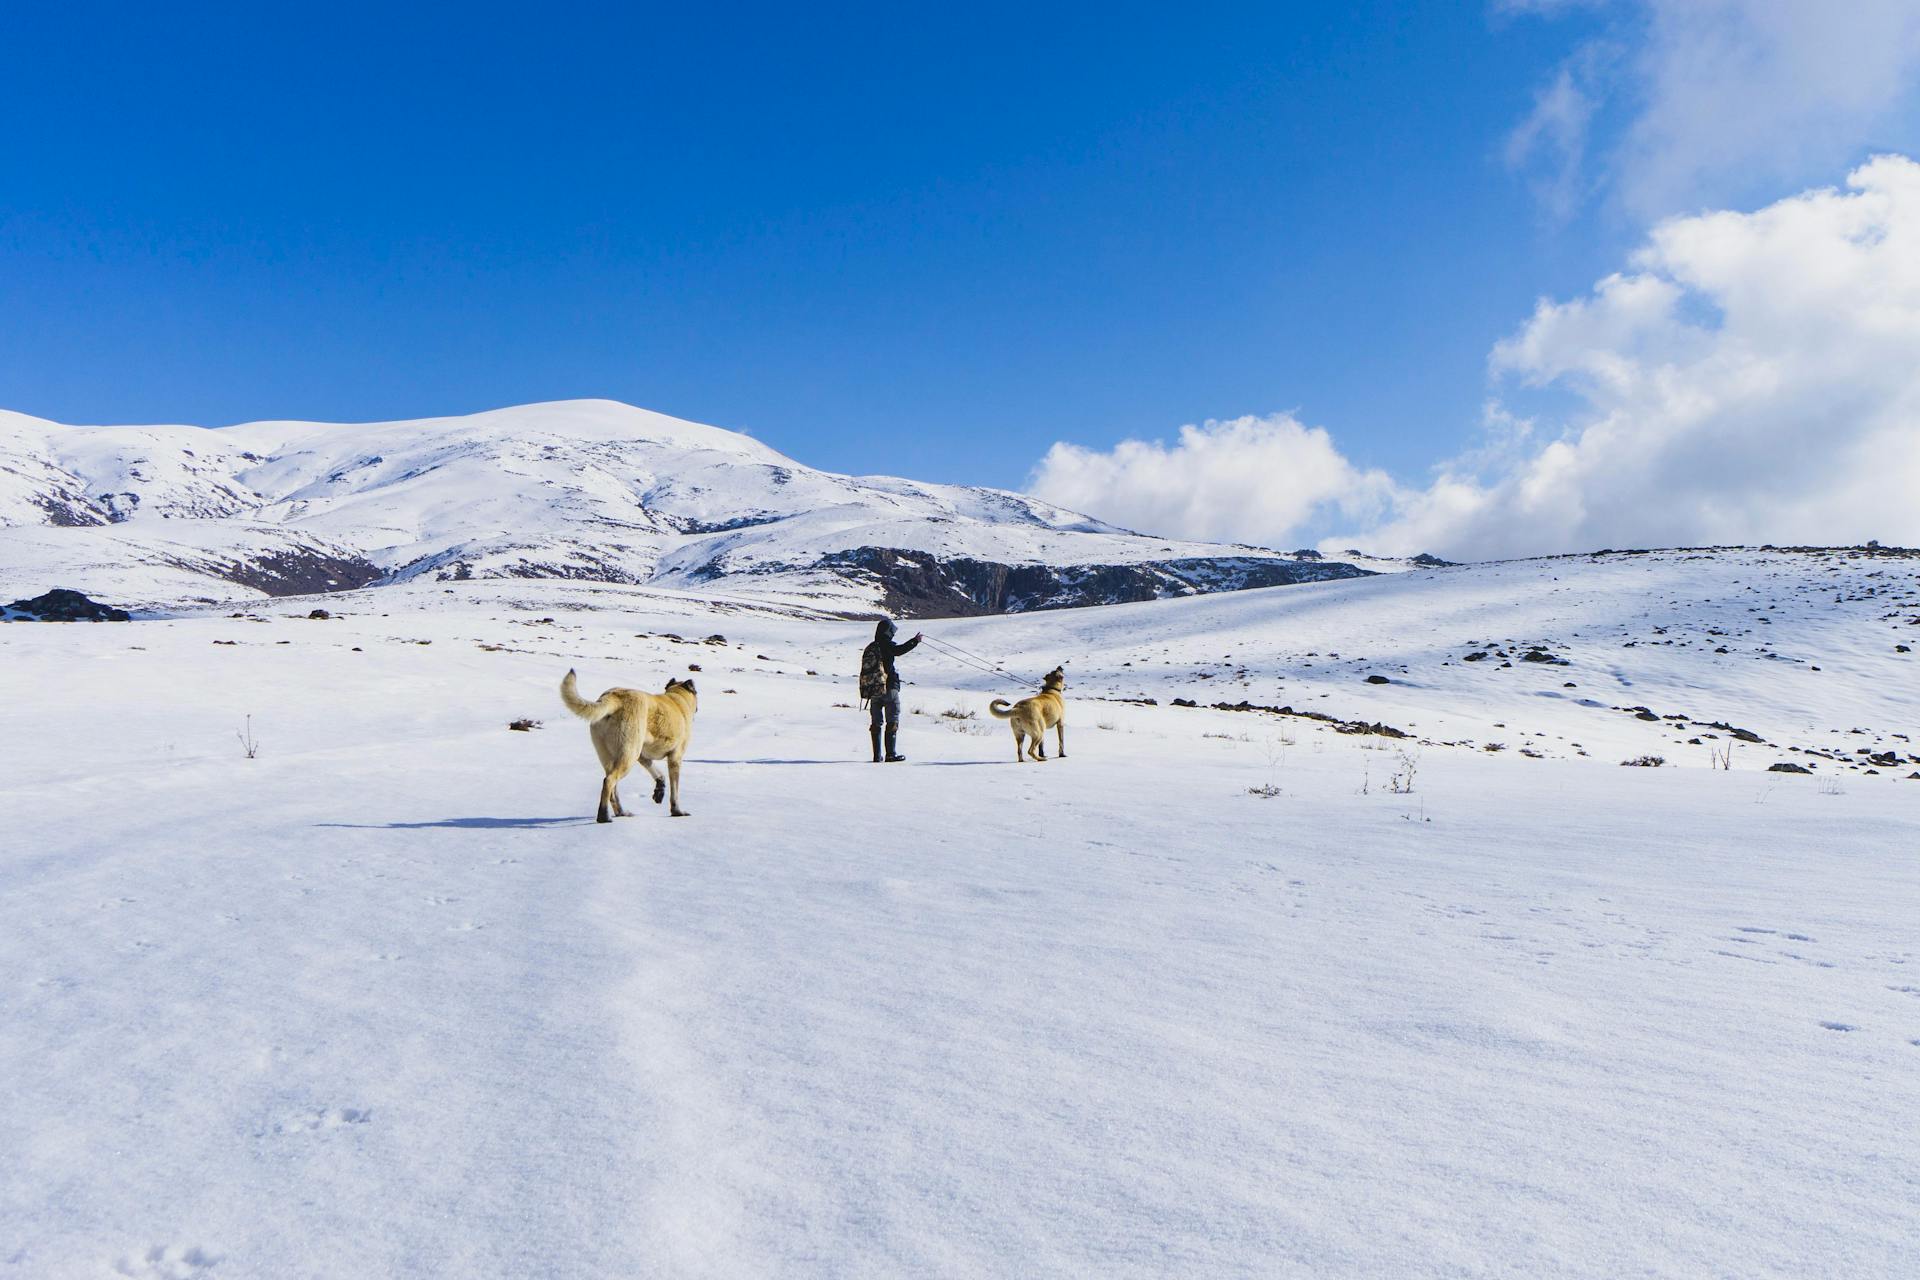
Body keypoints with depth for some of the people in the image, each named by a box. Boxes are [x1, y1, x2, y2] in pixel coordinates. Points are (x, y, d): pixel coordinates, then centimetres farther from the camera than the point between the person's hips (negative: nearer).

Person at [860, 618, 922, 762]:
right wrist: (915, 641, -21)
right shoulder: (887, 646, -8)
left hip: (873, 691, 6)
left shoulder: (869, 648, 12)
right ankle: (890, 754, -4)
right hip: (889, 689, -6)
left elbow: (864, 671, 17)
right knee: (892, 720, 0)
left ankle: (877, 755, 8)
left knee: (876, 722, 10)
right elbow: (899, 650, -28)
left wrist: (865, 691, 26)